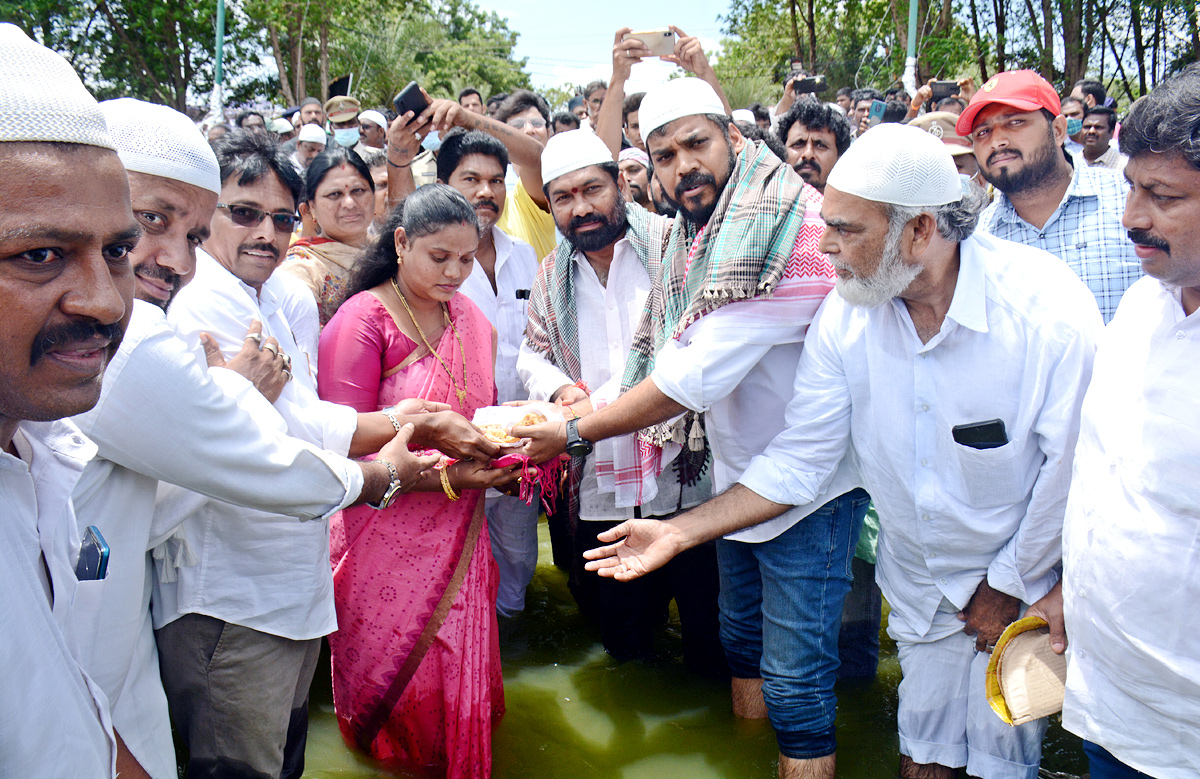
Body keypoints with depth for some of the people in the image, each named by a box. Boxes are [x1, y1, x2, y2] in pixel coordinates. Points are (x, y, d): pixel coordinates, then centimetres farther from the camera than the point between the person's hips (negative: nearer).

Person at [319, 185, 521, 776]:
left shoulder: (470, 319, 9)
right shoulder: (362, 321, -11)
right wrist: (446, 477, -23)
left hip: (457, 538, 5)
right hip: (386, 544, -5)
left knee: (460, 678, 11)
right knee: (398, 685, 5)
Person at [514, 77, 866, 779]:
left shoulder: (787, 223, -24)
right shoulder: (692, 234, 6)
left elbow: (699, 374, -28)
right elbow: (668, 359, 10)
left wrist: (577, 432, -20)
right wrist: (587, 406, -3)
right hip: (737, 474, 9)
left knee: (796, 681, -3)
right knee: (741, 638, 23)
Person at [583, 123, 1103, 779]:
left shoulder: (1048, 308, -25)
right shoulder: (843, 317, -14)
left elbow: (1072, 471, -16)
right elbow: (798, 460, -8)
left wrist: (1009, 586, -8)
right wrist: (679, 532, -15)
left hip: (1021, 584, -3)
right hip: (919, 588, 3)